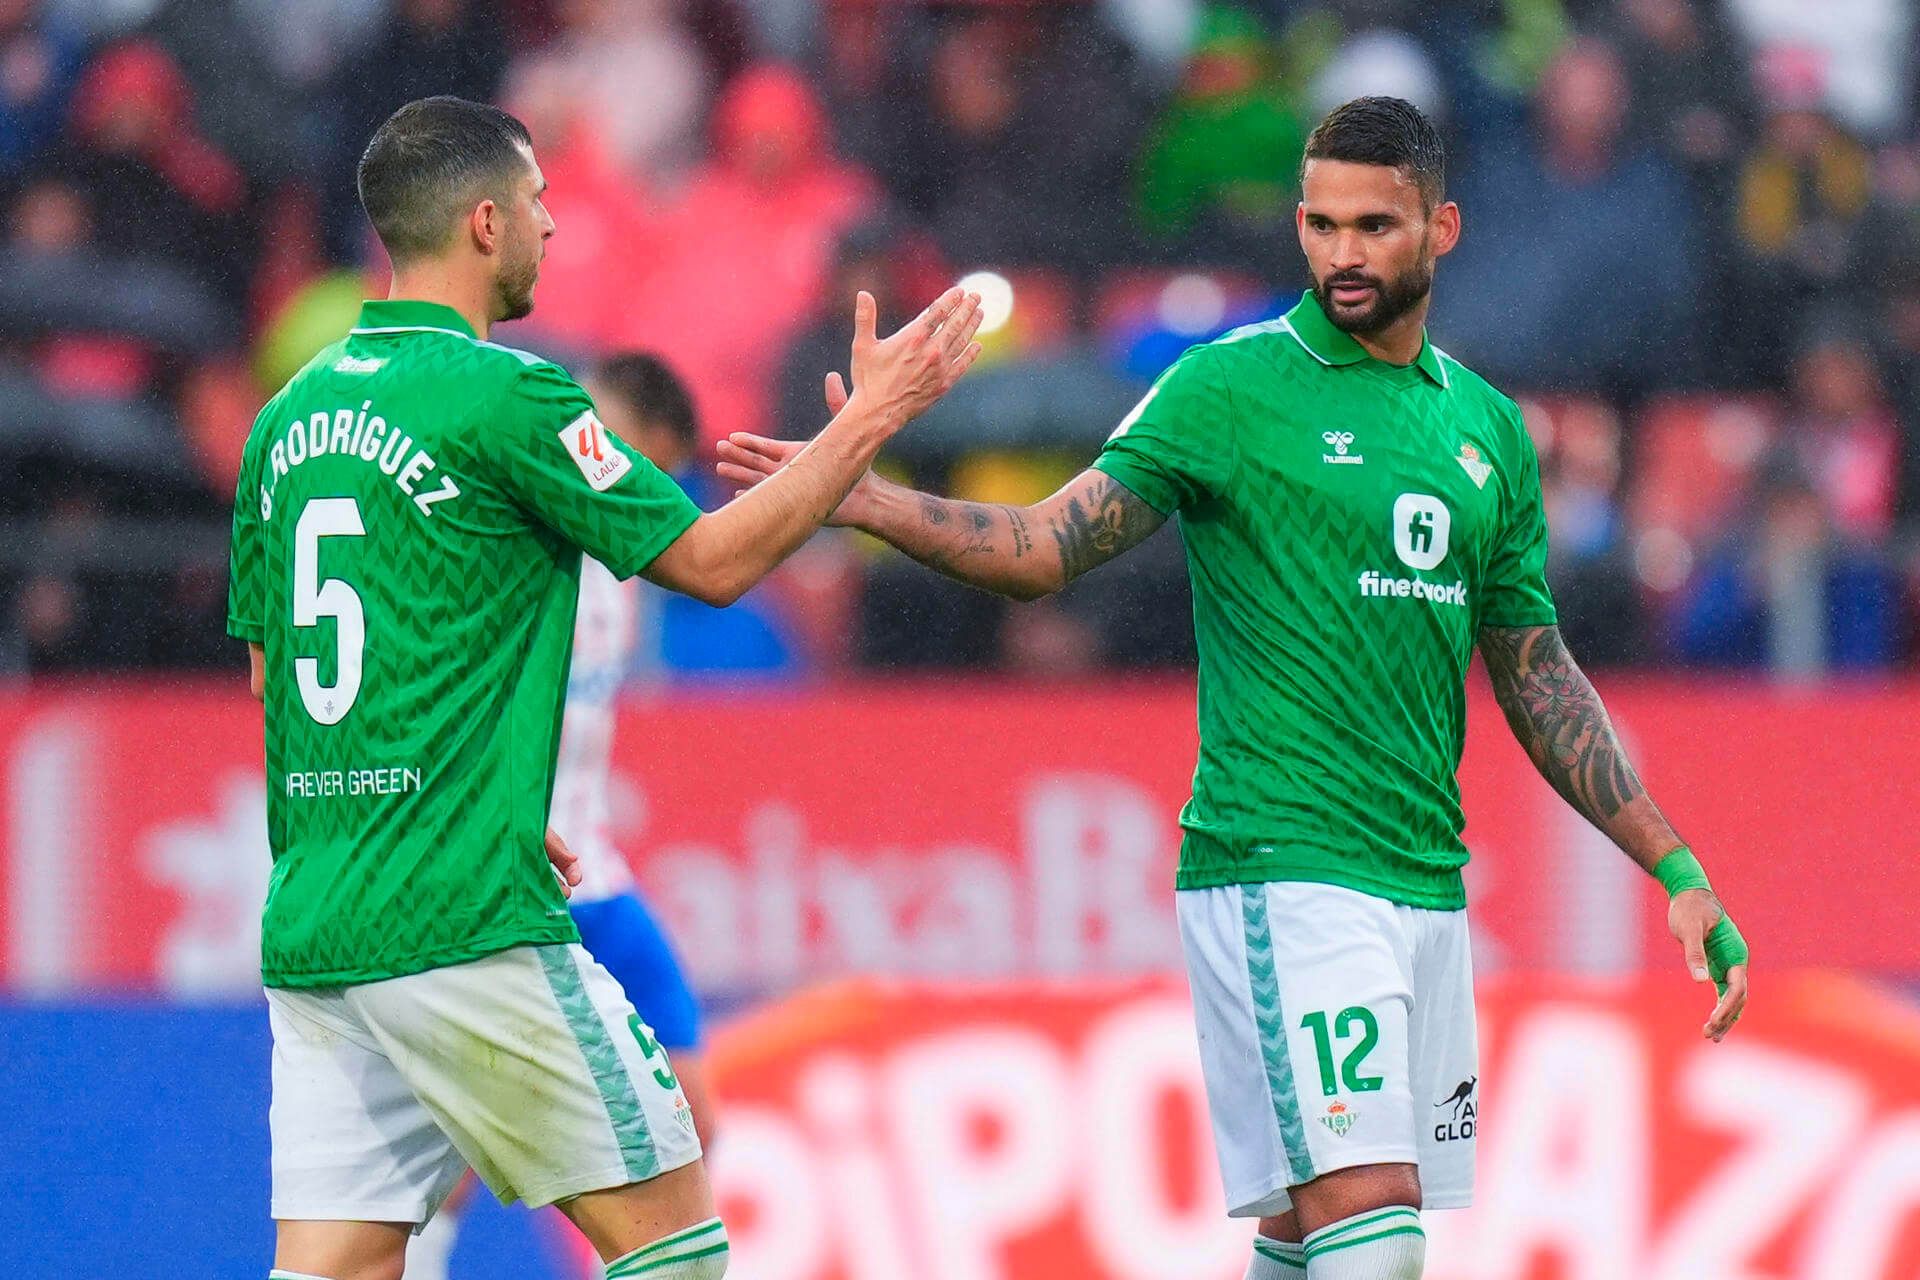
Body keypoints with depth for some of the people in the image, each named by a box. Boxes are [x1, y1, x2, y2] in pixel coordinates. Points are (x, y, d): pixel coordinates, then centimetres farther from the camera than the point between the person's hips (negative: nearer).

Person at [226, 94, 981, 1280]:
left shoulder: (289, 419, 13)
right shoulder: (503, 395, -9)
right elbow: (713, 559, -4)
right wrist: (871, 416, 6)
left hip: (310, 928, 7)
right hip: (465, 930, -7)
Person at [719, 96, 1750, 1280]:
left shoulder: (1487, 427, 14)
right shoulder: (1232, 389, -2)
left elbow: (1539, 679, 20)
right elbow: (1047, 547, -7)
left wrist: (1677, 871, 17)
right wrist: (868, 499, -24)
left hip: (1427, 888, 6)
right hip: (1280, 873, -6)